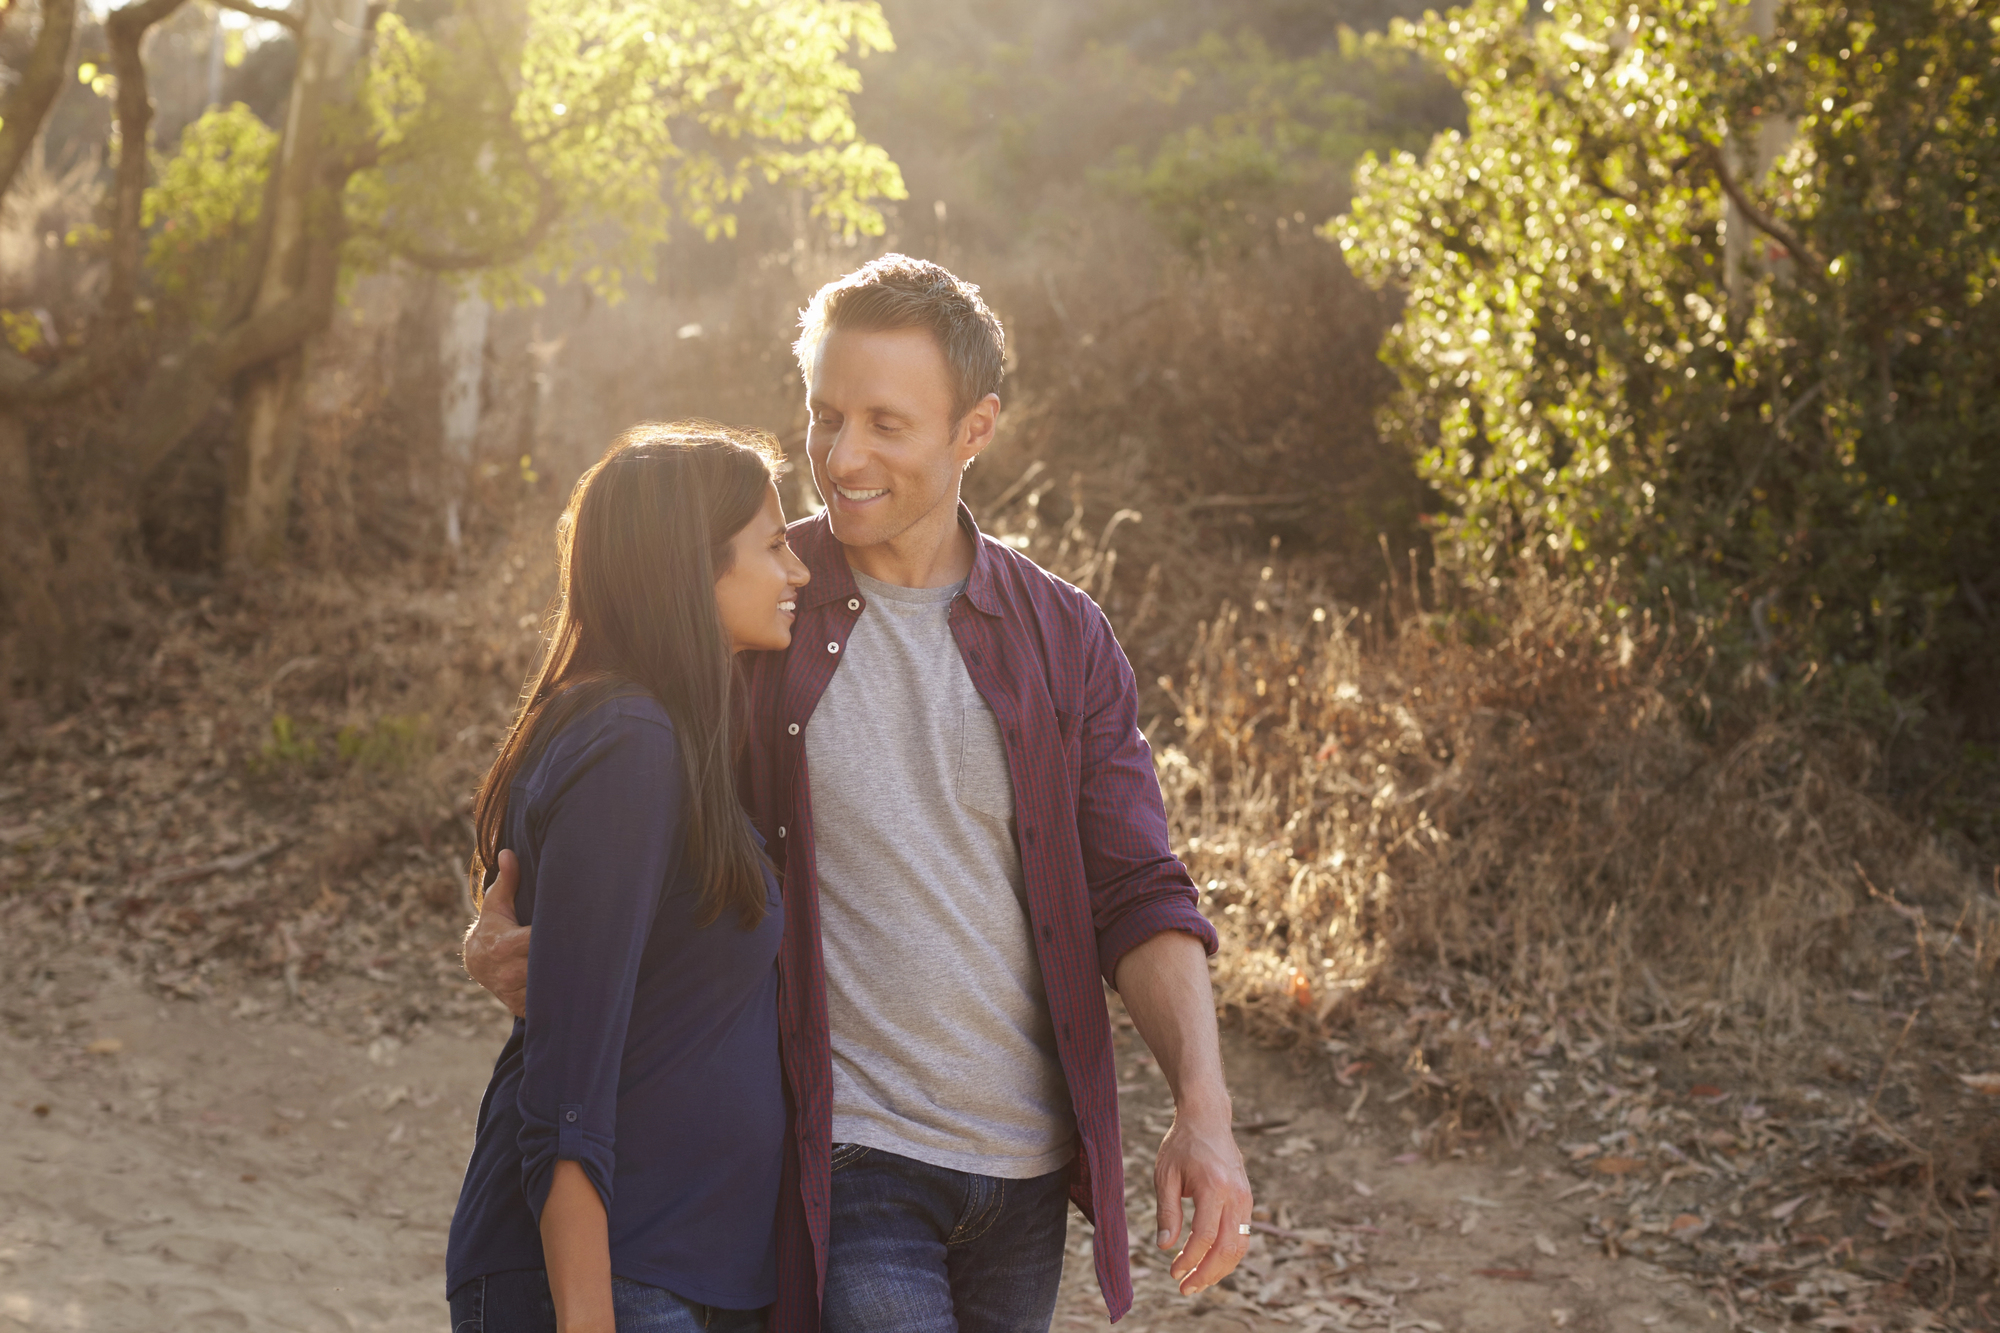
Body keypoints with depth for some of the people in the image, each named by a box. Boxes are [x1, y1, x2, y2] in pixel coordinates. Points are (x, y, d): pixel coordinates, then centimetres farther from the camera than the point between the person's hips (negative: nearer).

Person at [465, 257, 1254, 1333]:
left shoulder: (1063, 638, 4)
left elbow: (1138, 895, 2)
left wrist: (1204, 1111, -12)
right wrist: (507, 930, -12)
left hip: (1023, 1164, 3)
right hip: (845, 1157, -3)